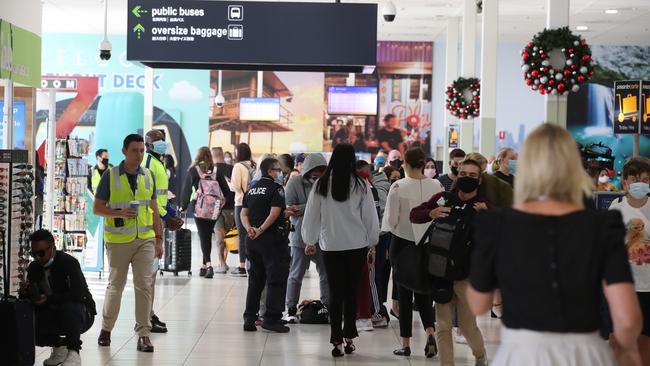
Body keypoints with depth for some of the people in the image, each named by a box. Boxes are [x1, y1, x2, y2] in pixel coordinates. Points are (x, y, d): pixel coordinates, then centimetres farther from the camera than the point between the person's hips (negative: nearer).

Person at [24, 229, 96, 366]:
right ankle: (58, 345, 5)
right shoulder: (34, 267, 2)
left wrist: (49, 299, -37)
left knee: (68, 308, -40)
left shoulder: (69, 263, -18)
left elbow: (78, 294, -29)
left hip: (82, 314, -6)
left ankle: (74, 351, -22)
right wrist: (26, 295, -22)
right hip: (53, 315, 6)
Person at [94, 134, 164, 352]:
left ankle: (144, 334, 2)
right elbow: (97, 208, -2)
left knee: (144, 285, -3)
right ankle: (106, 329, 25)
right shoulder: (111, 176, -3)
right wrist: (120, 213, -18)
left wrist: (159, 239, 8)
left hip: (145, 239, 2)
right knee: (115, 286, 7)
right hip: (118, 241, -2)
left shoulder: (148, 176, 8)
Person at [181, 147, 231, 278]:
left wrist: (183, 206, 6)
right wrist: (224, 205, 13)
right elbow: (226, 190, 4)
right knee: (208, 235, 13)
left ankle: (208, 264, -17)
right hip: (215, 209, 3)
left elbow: (187, 189, -1)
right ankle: (205, 264, 18)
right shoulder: (217, 171, 7)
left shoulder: (193, 171, 1)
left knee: (204, 236, -2)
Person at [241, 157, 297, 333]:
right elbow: (274, 213, -18)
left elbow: (244, 213, 9)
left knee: (255, 279, 15)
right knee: (276, 279, 0)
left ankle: (249, 318, 15)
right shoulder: (276, 187, -9)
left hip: (252, 240, 7)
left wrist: (249, 229, -4)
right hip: (272, 239, -7)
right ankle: (272, 318, -1)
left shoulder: (252, 189, 14)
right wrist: (261, 230, -15)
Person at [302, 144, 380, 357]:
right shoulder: (360, 185, -5)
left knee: (335, 293, 3)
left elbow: (312, 215, 5)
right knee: (352, 292, 10)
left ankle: (337, 341, 1)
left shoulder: (321, 185, -4)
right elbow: (370, 216, 2)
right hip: (357, 245, 0)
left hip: (330, 246, 0)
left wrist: (310, 241, 19)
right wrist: (372, 242, 16)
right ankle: (349, 337, 15)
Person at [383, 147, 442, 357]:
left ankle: (406, 344, 9)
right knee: (424, 292, 13)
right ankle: (430, 333, -9)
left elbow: (391, 219, -11)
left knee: (404, 294, 6)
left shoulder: (398, 187, -13)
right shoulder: (435, 186, -4)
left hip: (402, 242, -3)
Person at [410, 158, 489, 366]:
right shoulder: (443, 199, 3)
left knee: (467, 326, 4)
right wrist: (431, 213, -10)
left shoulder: (484, 207, -4)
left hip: (466, 274, -2)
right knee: (443, 327, 6)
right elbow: (414, 215, 10)